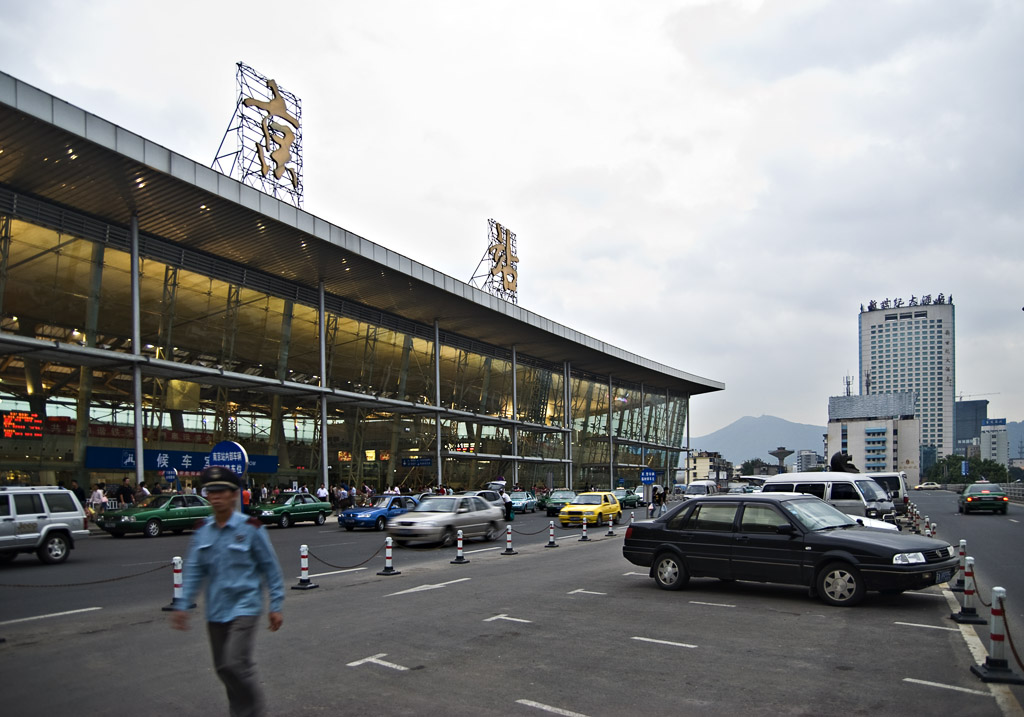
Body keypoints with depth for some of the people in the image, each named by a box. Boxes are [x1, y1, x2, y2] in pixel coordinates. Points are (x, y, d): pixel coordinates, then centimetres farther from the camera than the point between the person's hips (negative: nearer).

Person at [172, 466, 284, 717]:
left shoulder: (250, 528, -9)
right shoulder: (202, 531, 4)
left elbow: (271, 569, -4)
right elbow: (194, 571, 9)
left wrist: (276, 607, -4)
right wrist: (182, 605, 1)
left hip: (244, 608, -6)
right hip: (215, 612, 6)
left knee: (235, 664, -15)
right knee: (222, 668, 13)